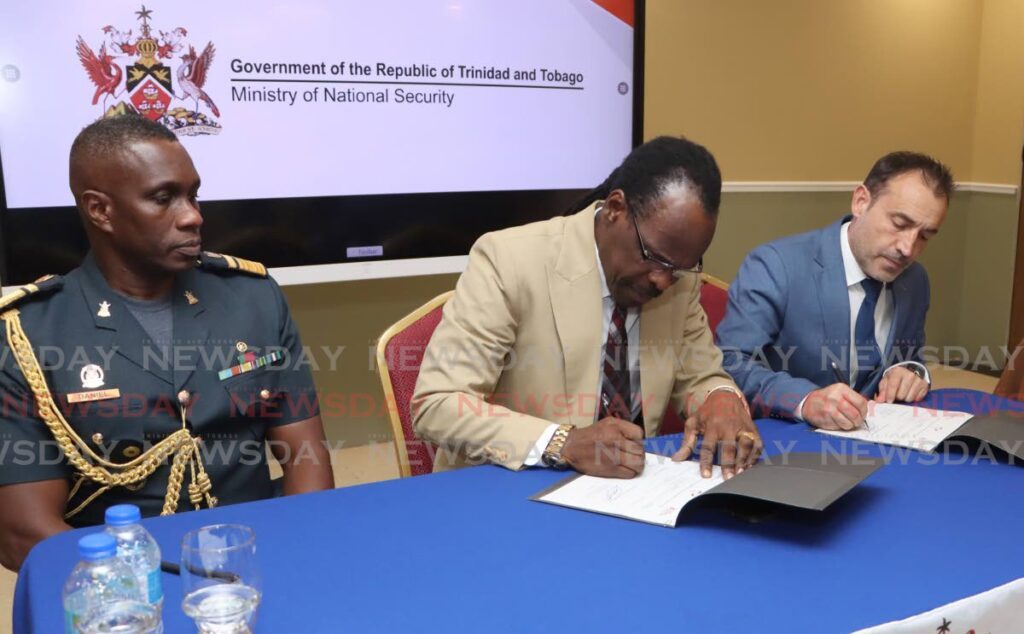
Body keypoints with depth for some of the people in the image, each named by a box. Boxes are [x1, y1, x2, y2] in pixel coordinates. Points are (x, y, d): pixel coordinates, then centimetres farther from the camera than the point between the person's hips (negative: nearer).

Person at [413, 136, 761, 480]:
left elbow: (699, 378, 10)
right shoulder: (509, 259, -18)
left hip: (630, 484, 4)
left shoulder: (678, 274, -3)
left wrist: (722, 398, -13)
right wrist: (563, 444, -31)